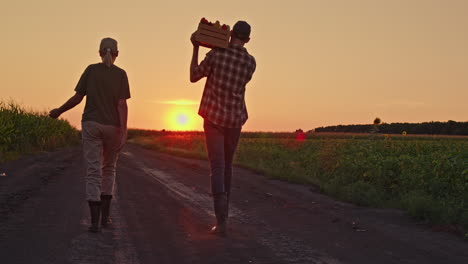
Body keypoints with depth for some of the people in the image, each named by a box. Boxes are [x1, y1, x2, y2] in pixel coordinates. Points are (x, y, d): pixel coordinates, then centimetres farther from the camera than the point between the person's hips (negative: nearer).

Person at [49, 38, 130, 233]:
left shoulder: (91, 70, 2)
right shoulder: (121, 74, 0)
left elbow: (77, 98, 2)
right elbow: (122, 105, -8)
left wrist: (58, 111, 17)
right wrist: (123, 131, -10)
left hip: (91, 125, 0)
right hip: (112, 127, 0)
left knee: (93, 171, -2)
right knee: (108, 169, 17)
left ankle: (95, 220, -11)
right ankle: (105, 216, 14)